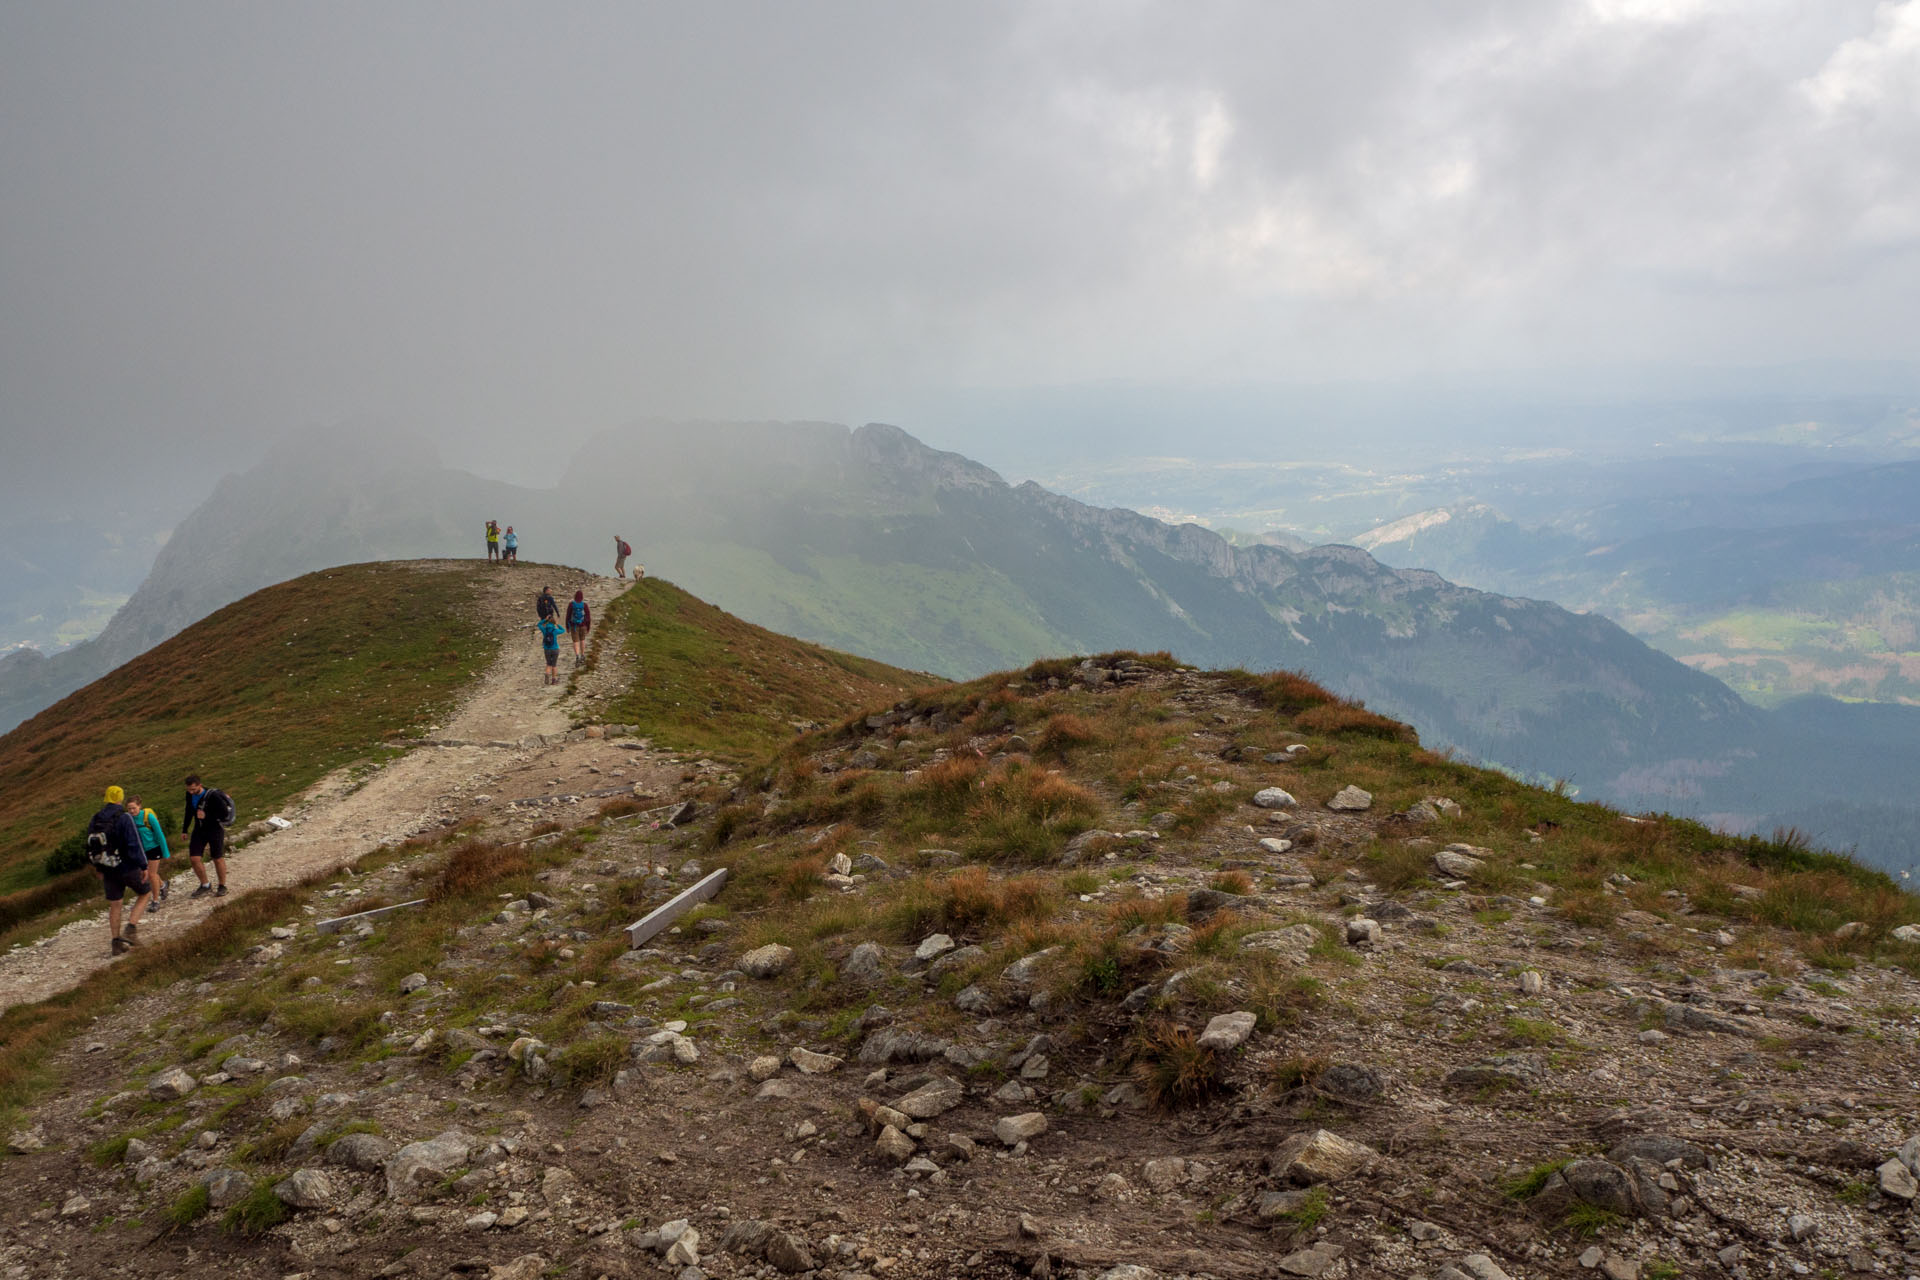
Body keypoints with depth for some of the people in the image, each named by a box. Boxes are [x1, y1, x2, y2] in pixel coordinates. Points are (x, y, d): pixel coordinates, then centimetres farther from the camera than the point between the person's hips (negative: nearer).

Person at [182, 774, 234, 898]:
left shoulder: (213, 796, -23)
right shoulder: (190, 795, -3)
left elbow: (224, 813, -19)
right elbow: (189, 812, 13)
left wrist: (206, 816, -26)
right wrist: (185, 830, 15)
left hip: (215, 829, -5)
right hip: (199, 829, 5)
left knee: (218, 859, 4)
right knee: (193, 858, -4)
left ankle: (222, 887, 21)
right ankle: (205, 886, 14)